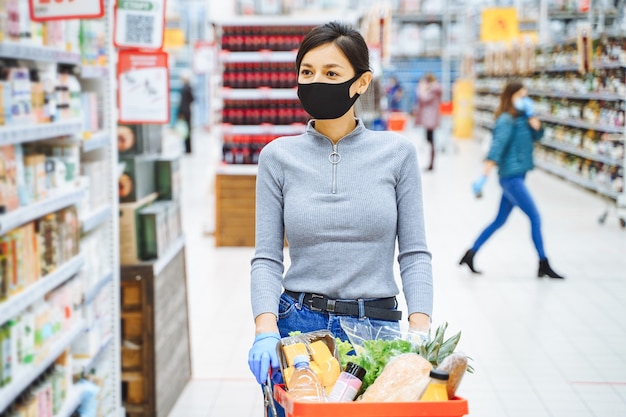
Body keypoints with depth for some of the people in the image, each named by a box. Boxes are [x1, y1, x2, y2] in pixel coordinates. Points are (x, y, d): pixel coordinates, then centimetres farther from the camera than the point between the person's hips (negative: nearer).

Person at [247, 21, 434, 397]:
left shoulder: (397, 152, -1)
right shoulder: (278, 156, 1)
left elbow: (414, 253, -2)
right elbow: (267, 258, -1)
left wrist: (420, 332, -15)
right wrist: (266, 331, -16)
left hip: (377, 327, -1)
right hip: (297, 323, 1)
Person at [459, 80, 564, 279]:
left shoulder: (521, 119, 14)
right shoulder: (506, 121, -13)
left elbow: (537, 134, 3)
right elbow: (496, 149, -22)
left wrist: (530, 112, -4)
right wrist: (483, 177, -28)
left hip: (516, 177, 9)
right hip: (511, 176, -9)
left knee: (499, 221, 14)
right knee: (535, 218, -7)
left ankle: (469, 255, 19)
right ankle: (544, 266, -2)